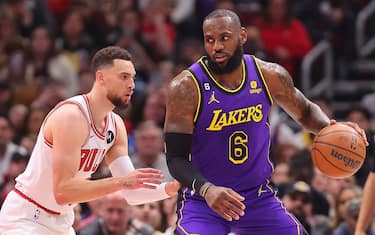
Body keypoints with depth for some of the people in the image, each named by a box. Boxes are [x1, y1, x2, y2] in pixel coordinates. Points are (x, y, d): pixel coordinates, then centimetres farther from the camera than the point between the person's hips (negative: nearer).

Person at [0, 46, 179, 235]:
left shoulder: (116, 125, 3)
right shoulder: (71, 116, -24)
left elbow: (130, 192, 3)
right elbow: (62, 191, -32)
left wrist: (171, 188, -14)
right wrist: (121, 182, -35)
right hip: (24, 220, -10)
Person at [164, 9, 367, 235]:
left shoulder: (269, 76, -5)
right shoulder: (186, 87, -17)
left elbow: (305, 112, 15)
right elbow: (176, 158, -17)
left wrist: (329, 128, -9)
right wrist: (207, 189, -35)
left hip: (258, 197, 4)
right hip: (202, 200, -4)